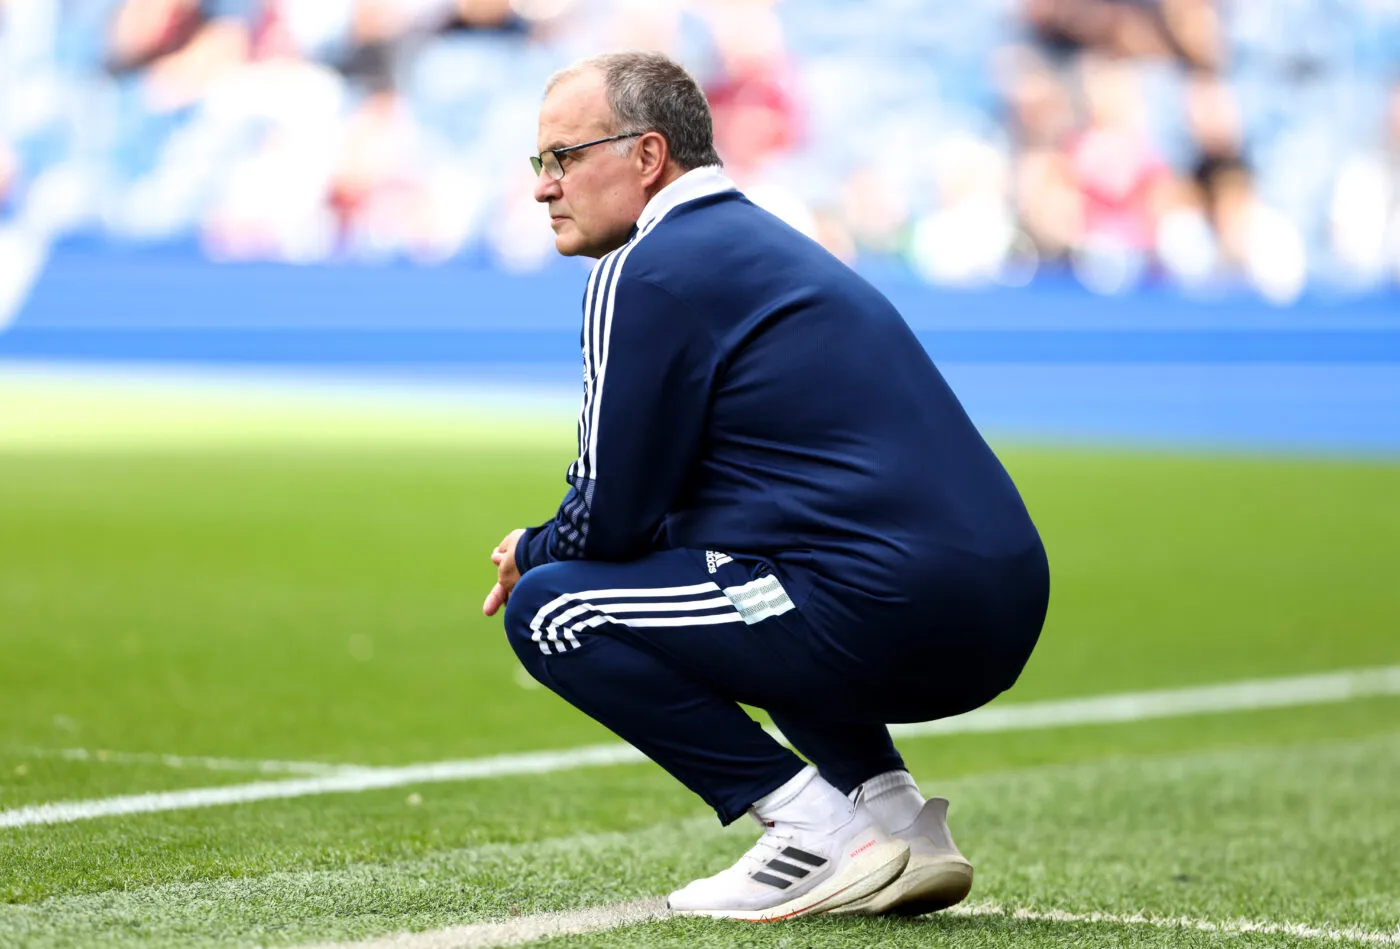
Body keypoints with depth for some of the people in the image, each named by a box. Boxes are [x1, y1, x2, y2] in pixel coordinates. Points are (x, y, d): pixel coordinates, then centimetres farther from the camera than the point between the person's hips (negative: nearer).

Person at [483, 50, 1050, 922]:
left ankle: (821, 832, -7)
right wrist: (556, 548, 23)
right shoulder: (764, 243, 25)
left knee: (548, 608, -2)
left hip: (889, 618, -10)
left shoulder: (650, 272, -5)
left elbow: (613, 516, -4)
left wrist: (531, 554, 16)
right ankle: (896, 814, 16)